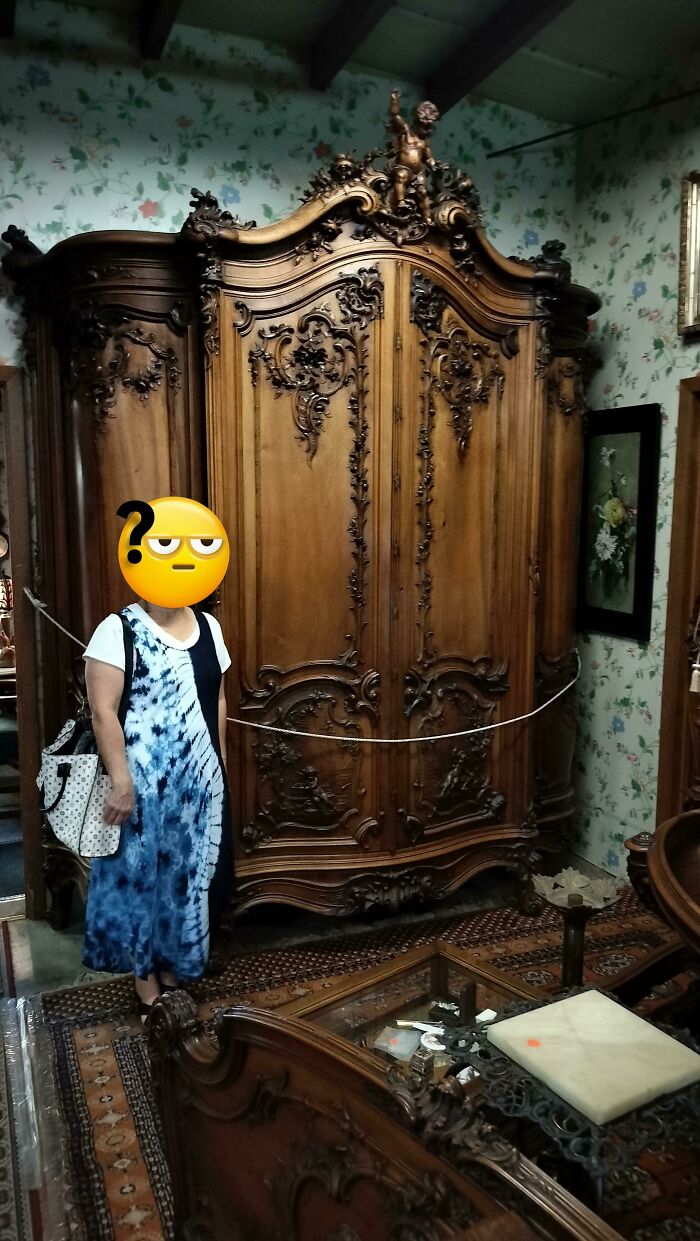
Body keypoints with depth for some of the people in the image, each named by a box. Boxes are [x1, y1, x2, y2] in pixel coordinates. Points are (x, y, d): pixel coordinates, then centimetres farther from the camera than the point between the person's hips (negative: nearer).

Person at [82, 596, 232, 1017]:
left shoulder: (208, 626, 5)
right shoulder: (119, 629, -13)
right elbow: (103, 711, -17)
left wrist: (221, 759, 13)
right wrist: (121, 781, -21)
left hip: (200, 778, 6)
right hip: (143, 782, -5)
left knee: (191, 872, 16)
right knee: (142, 873, 8)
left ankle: (175, 967, 36)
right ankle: (147, 982, 25)